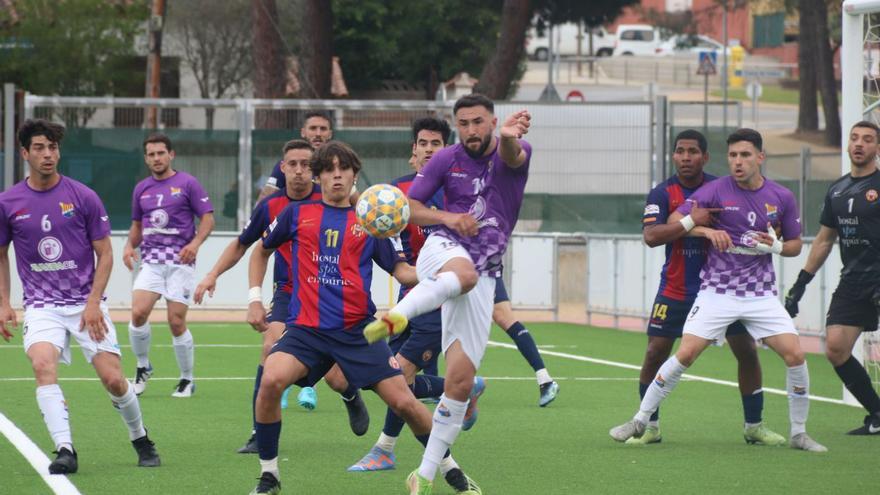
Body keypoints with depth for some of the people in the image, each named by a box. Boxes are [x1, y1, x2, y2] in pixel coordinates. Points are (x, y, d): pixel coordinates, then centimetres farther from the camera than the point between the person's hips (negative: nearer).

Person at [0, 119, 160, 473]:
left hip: (86, 304, 0)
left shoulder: (83, 197, -3)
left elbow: (105, 254, 1)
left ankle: (141, 441, 20)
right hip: (41, 306, 1)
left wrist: (93, 302, -10)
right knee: (43, 365, -28)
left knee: (113, 379, -8)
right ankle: (65, 450, -31)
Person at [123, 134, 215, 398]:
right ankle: (143, 367, 6)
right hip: (151, 261, 3)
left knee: (177, 323, -6)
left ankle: (187, 379, 11)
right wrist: (130, 245, 6)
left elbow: (208, 218, 0)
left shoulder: (187, 183, 0)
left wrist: (195, 243, -16)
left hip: (180, 261, -3)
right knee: (138, 313, -16)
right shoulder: (141, 189, 14)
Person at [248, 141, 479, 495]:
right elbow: (261, 250, 23)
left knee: (404, 402, -5)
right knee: (271, 380, -27)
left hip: (357, 331, 1)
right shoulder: (298, 214, 8)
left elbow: (401, 271, 7)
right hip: (306, 329, -1)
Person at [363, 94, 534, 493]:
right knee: (463, 273, -43)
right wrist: (446, 217, -16)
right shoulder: (446, 160, 2)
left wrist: (509, 138, -51)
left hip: (483, 276, 1)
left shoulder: (515, 152, 0)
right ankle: (394, 317, -59)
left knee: (461, 381, -4)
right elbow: (407, 207, 4)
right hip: (444, 250, -1)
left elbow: (512, 157, -26)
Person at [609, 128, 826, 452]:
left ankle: (799, 434, 7)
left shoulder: (782, 198, 1)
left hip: (761, 294, 2)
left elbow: (795, 244, 12)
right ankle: (639, 422, 3)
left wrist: (774, 246, -10)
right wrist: (707, 231, -20)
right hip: (717, 291, -2)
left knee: (795, 355, -10)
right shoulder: (716, 190, -6)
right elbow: (674, 222, -4)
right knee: (685, 355, -11)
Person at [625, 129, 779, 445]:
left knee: (747, 351, -1)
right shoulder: (662, 193, -6)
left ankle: (754, 427, 12)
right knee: (655, 353, -6)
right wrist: (692, 221, -30)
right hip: (675, 289, -1)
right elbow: (650, 236, -20)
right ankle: (650, 427, 9)